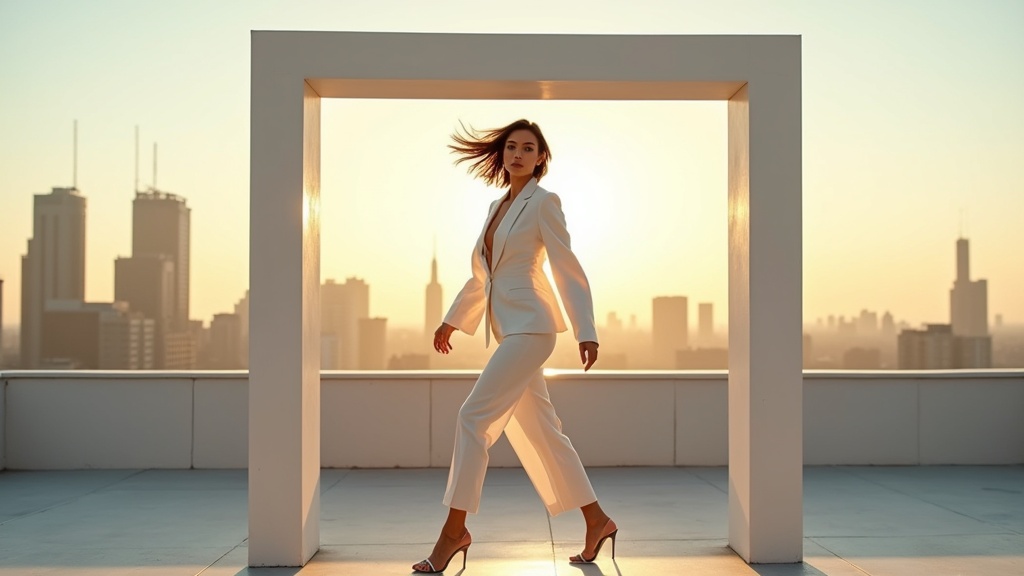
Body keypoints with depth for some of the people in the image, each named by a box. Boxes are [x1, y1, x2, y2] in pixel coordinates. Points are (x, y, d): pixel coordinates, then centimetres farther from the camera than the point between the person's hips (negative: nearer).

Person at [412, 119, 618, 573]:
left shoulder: (543, 202, -5)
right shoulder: (496, 206, 17)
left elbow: (568, 269, -10)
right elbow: (482, 275, 25)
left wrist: (586, 332, -16)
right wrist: (452, 320, 26)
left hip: (530, 327, -8)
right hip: (506, 330, 8)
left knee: (474, 416, -12)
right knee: (539, 432, 10)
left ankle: (454, 529, -4)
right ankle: (597, 520, 21)